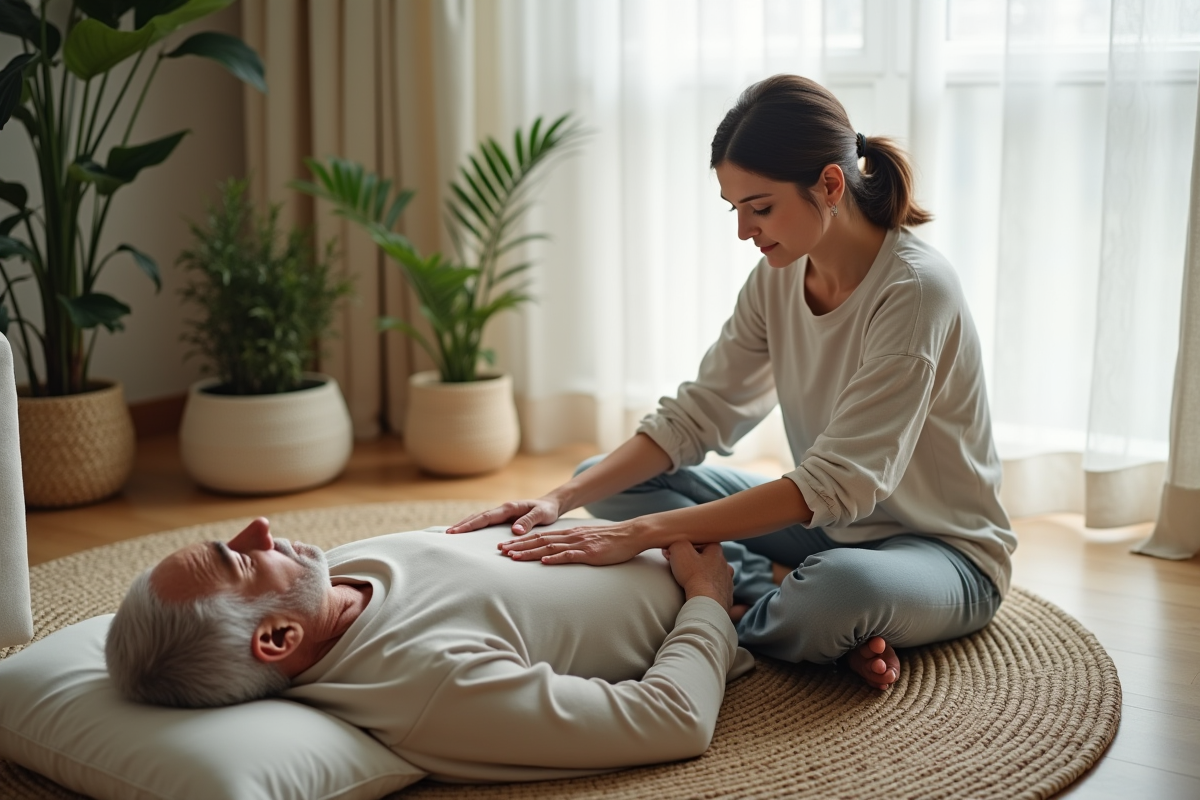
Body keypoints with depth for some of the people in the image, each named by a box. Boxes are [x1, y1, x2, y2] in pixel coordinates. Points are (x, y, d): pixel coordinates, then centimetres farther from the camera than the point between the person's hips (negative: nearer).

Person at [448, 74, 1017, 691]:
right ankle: (788, 591, -13)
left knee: (839, 586, -44)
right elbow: (695, 414, -4)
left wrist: (643, 533, -35)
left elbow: (834, 483, -31)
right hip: (829, 526, 8)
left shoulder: (915, 290, -26)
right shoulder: (778, 277, -2)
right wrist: (561, 499, -19)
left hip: (944, 550, -7)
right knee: (606, 481, -1)